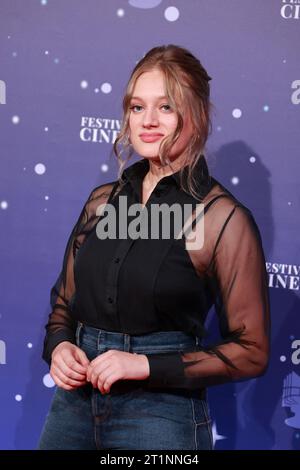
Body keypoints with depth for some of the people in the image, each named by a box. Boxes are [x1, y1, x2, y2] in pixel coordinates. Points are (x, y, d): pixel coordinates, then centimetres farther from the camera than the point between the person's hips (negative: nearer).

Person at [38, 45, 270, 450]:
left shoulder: (224, 218, -11)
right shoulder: (103, 199, 4)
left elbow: (251, 351, -9)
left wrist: (148, 365, -17)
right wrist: (59, 346, -6)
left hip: (160, 410, -4)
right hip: (76, 398, 5)